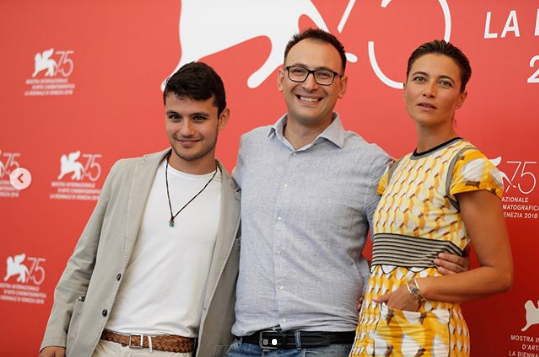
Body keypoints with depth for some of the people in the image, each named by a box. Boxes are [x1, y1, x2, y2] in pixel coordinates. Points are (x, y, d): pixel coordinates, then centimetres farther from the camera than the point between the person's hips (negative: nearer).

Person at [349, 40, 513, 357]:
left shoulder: (468, 165, -10)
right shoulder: (397, 170, 12)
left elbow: (500, 274, -11)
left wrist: (420, 289, -17)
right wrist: (367, 290, 2)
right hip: (374, 330, 7)